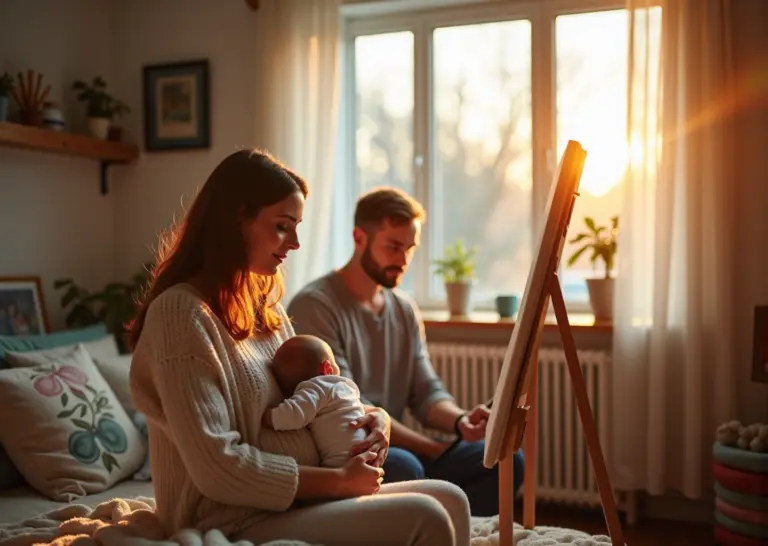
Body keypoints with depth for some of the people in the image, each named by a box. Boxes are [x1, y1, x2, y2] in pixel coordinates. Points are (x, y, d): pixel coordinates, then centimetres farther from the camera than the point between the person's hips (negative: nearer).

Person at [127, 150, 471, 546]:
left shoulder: (264, 305, 11)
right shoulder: (181, 311, -17)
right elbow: (217, 467, -23)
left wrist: (372, 416, -2)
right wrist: (339, 480, -16)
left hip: (292, 501, 9)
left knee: (449, 500, 0)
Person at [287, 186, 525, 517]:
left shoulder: (406, 310, 11)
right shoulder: (314, 305, -13)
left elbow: (426, 391, 7)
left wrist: (459, 421, -17)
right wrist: (437, 450, -16)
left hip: (394, 450, 7)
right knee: (403, 467, -36)